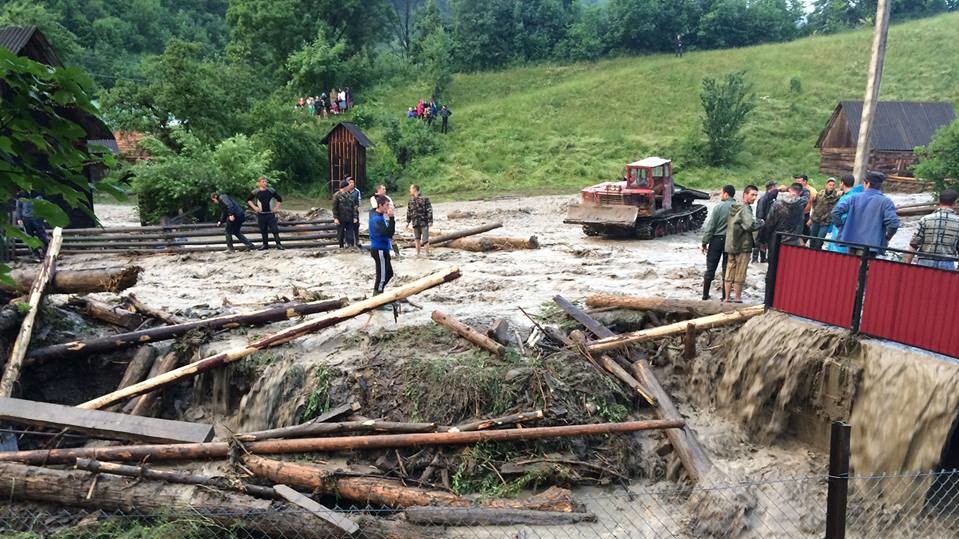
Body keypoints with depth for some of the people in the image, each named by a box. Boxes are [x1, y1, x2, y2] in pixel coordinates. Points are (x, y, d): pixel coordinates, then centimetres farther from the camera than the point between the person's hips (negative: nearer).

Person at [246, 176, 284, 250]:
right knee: (263, 230, 8)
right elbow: (248, 200, 12)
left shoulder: (271, 191, 0)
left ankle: (278, 244, -2)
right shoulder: (255, 192, -1)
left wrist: (276, 207, 3)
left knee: (275, 229, -6)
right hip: (261, 214, 1)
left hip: (270, 213, -1)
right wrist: (254, 207, 1)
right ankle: (265, 245, 18)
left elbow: (279, 199, 11)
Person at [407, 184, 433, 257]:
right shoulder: (411, 200, 10)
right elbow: (409, 211, 17)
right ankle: (418, 254, 19)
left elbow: (429, 210, -8)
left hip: (424, 222, -5)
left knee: (425, 239, -6)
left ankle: (427, 254, 3)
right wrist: (408, 222, 15)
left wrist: (430, 221, -13)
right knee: (417, 239, 10)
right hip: (415, 223, 5)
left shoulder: (424, 198, -7)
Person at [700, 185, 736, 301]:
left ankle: (705, 294, 11)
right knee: (727, 269, 10)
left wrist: (704, 243, -4)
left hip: (717, 240, -2)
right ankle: (725, 296, 13)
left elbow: (710, 226, -10)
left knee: (710, 268, 7)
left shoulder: (719, 207, -11)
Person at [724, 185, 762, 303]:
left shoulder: (733, 208, 10)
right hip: (743, 246, -7)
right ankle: (737, 298, 11)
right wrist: (761, 222, -8)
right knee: (740, 273, 3)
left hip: (730, 245, 7)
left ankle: (727, 297, 16)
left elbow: (728, 224, 15)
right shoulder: (745, 209, -15)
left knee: (729, 272, 11)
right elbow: (750, 226, -25)